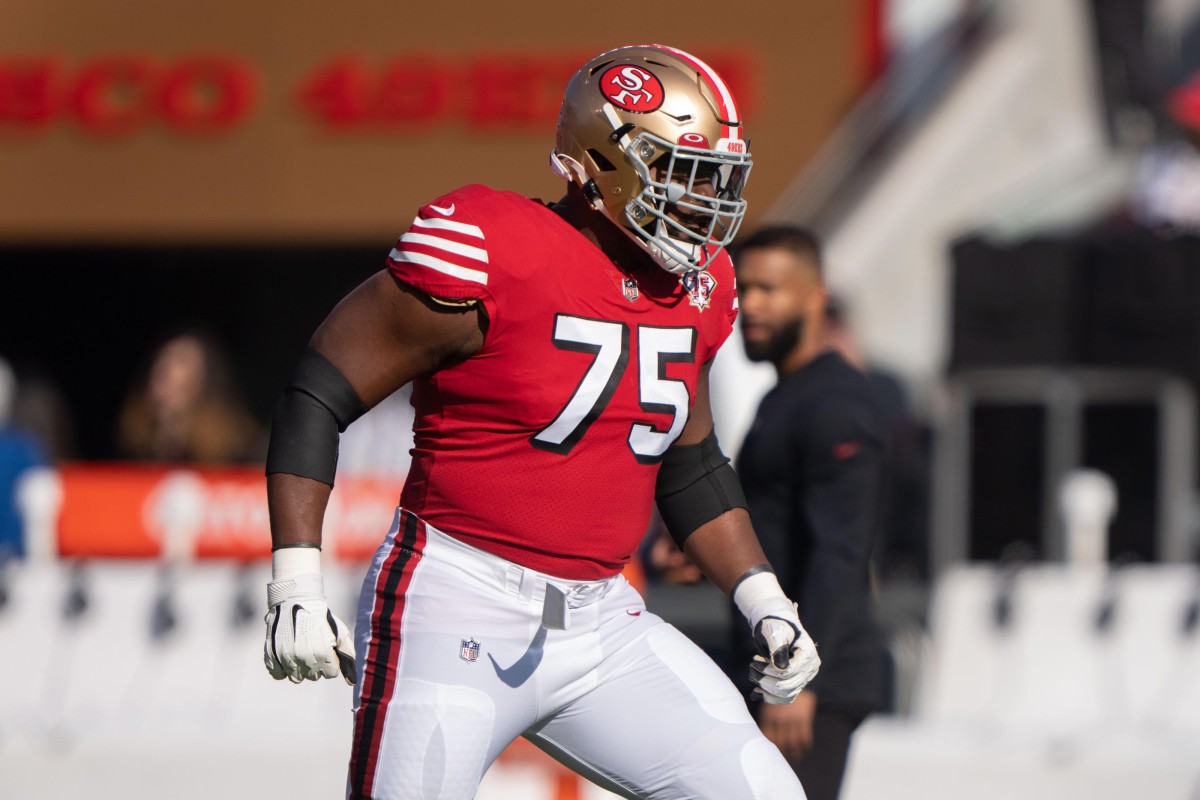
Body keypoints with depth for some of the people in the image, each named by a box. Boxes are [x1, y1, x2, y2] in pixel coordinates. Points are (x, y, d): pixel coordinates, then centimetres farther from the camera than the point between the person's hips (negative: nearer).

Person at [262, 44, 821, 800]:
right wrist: (297, 585, -17)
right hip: (458, 607, -7)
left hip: (598, 621, 7)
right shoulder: (492, 256, -15)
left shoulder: (696, 288, 8)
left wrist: (765, 601, 14)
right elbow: (318, 398, -10)